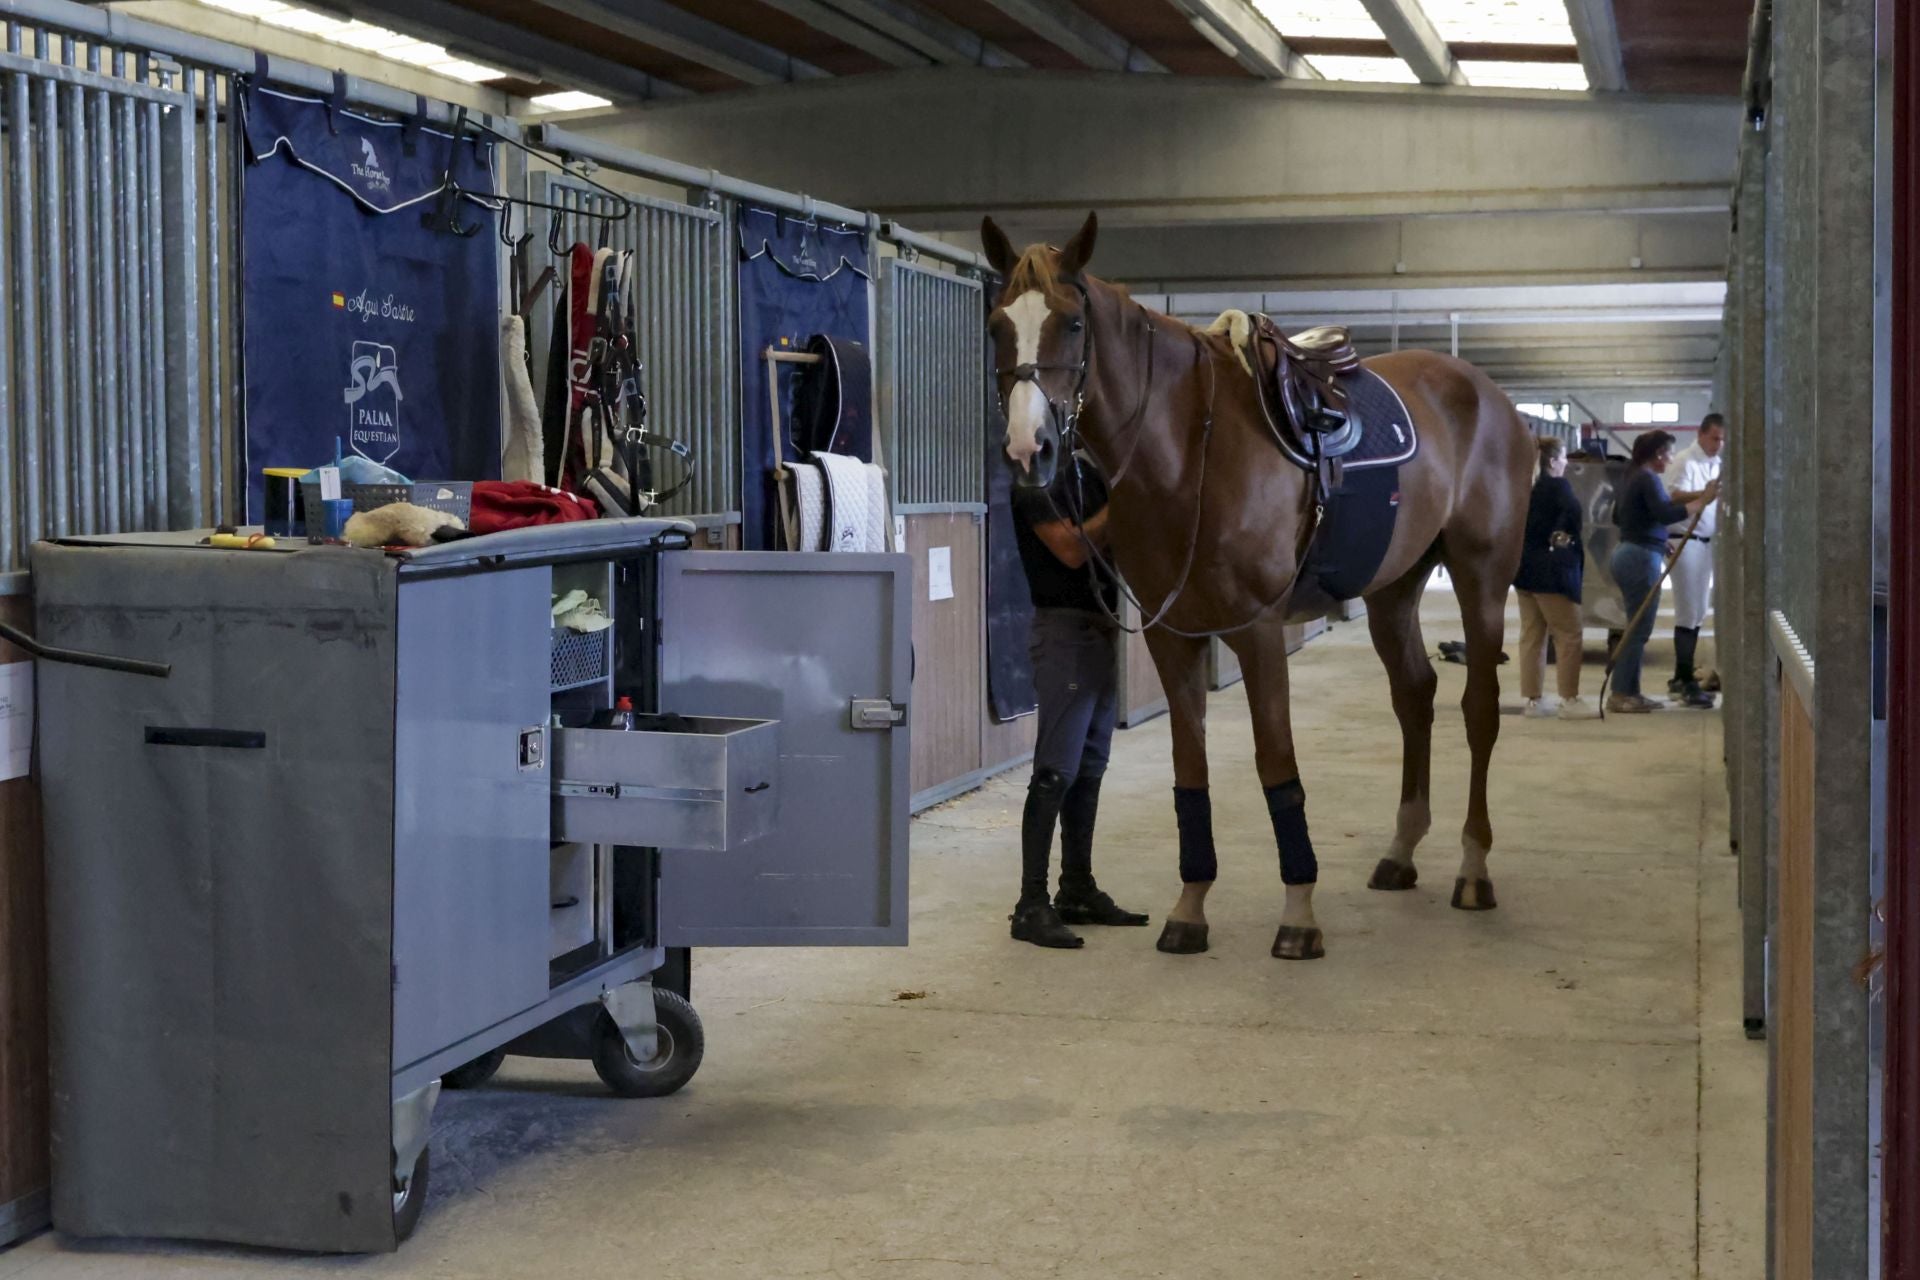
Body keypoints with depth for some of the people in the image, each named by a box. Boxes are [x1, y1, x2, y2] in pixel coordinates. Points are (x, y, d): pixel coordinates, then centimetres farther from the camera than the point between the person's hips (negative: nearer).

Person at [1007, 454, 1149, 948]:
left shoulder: (1089, 471, 13)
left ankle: (1078, 892, 20)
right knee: (1057, 771, -10)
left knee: (1090, 769, 12)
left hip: (1102, 627, 9)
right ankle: (1031, 906, -7)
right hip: (1066, 629, -9)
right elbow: (1072, 549, -19)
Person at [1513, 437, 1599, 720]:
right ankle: (1570, 700, -1)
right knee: (1568, 634, -1)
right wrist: (1566, 536, -15)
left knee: (1531, 635, 10)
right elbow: (1572, 511, -31)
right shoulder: (1557, 486, -12)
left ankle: (1533, 699, 12)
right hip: (1551, 568, -8)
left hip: (1525, 566, 8)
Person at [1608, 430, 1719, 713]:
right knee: (1639, 629, -6)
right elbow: (1666, 514, -26)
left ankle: (1629, 692, 17)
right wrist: (1703, 500, -22)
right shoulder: (1648, 479, -14)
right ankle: (1621, 695, -6)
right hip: (1642, 557, -10)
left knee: (1637, 628, 14)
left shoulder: (1632, 478, 15)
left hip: (1627, 552, 10)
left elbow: (1617, 516, 25)